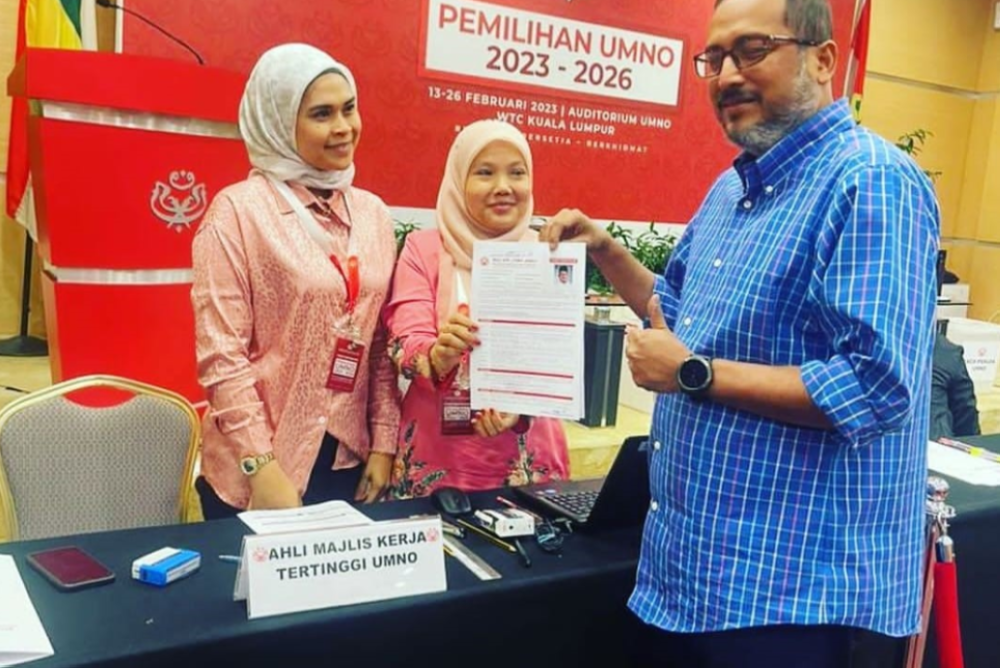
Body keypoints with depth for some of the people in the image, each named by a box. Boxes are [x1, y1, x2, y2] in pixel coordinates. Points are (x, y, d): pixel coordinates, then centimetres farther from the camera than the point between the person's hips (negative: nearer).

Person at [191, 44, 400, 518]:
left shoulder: (372, 213, 6)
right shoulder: (239, 210, -10)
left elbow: (381, 344, 9)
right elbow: (221, 356, -13)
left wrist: (384, 444, 3)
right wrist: (263, 469, -16)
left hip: (349, 462, 5)